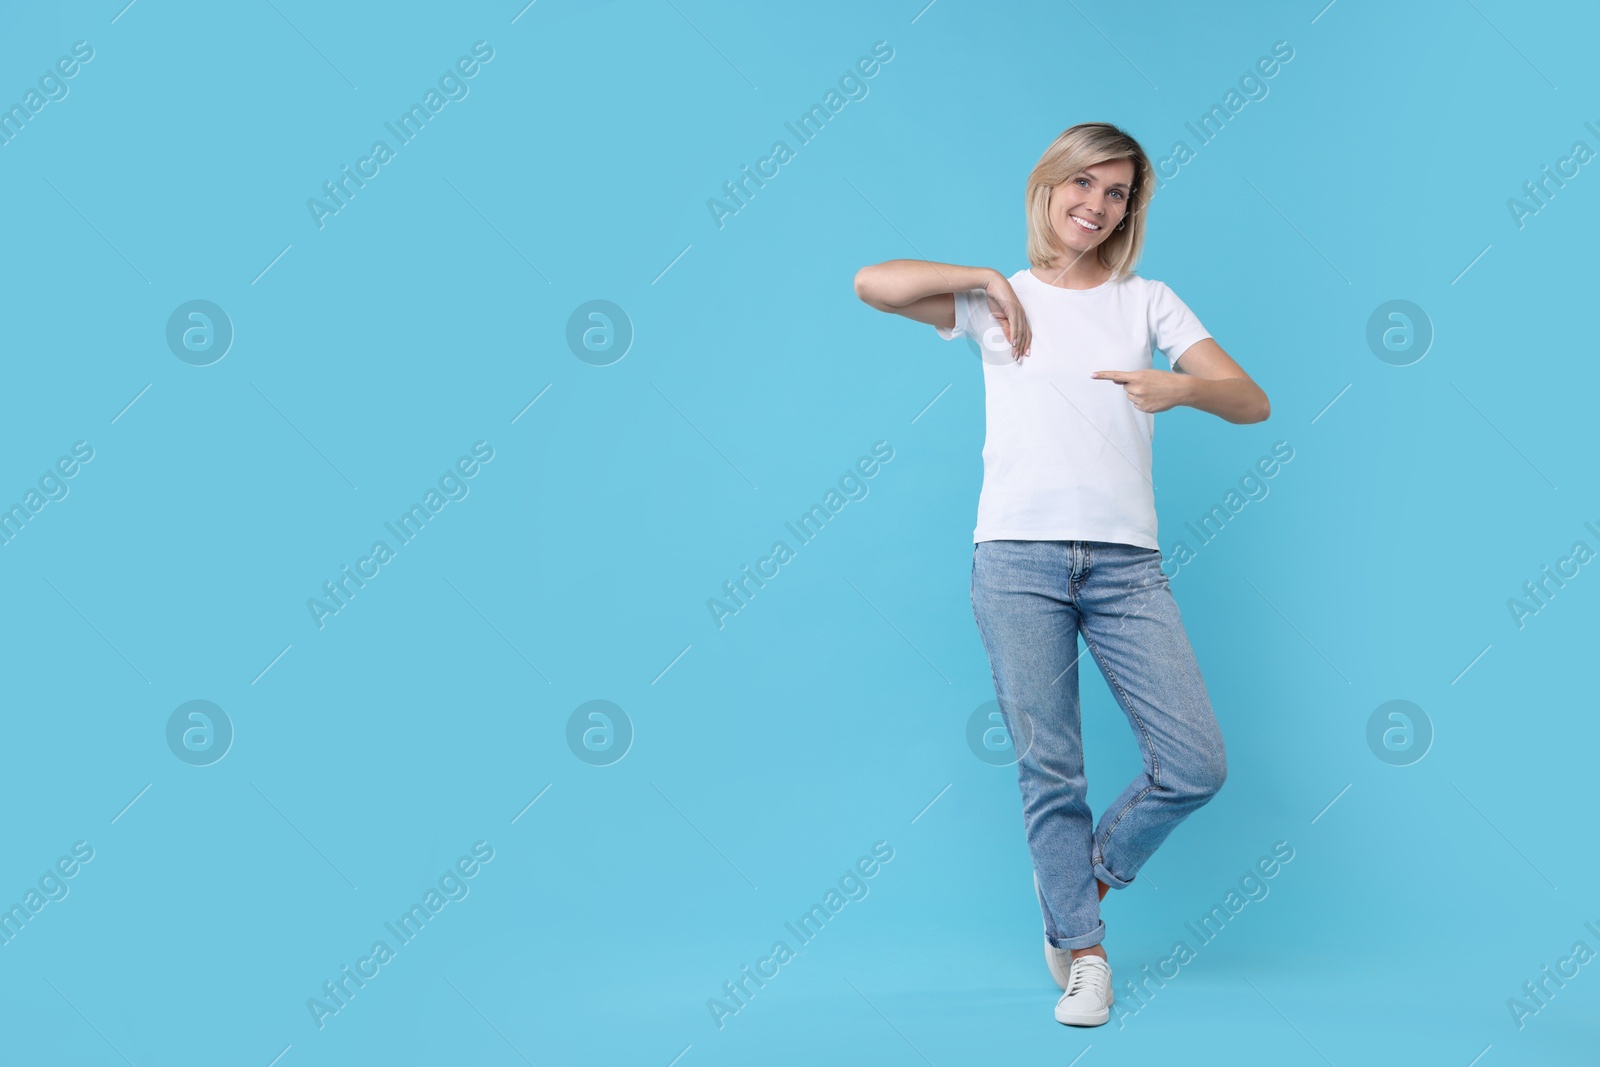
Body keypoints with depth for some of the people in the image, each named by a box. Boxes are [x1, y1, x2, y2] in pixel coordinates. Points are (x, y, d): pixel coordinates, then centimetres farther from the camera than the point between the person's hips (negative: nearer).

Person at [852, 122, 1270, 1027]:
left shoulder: (1146, 301, 15)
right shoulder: (999, 300, 13)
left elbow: (1252, 402, 8)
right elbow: (873, 284, -1)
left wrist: (1182, 387, -12)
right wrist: (989, 279, 0)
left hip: (1127, 561, 2)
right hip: (1019, 556, -1)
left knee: (1198, 763, -4)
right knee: (1049, 769, 1)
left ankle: (1085, 876, 21)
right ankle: (1084, 951, 17)